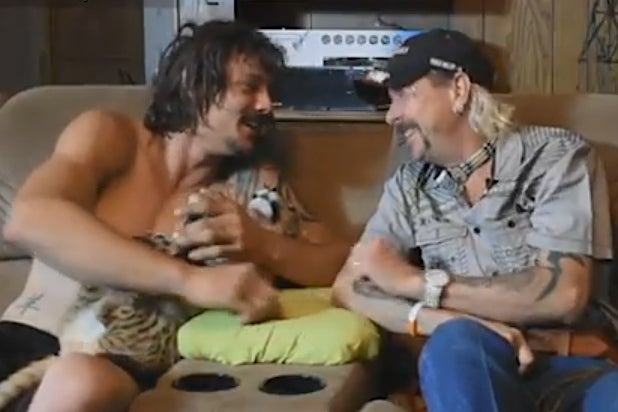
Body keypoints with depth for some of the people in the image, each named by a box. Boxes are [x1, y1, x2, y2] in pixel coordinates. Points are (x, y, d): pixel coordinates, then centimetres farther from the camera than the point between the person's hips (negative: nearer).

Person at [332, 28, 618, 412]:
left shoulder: (558, 156, 0)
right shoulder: (409, 184, 10)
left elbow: (564, 296, -12)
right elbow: (350, 288, 1)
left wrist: (415, 282, -8)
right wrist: (449, 324, -18)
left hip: (576, 363, -2)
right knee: (455, 344, -33)